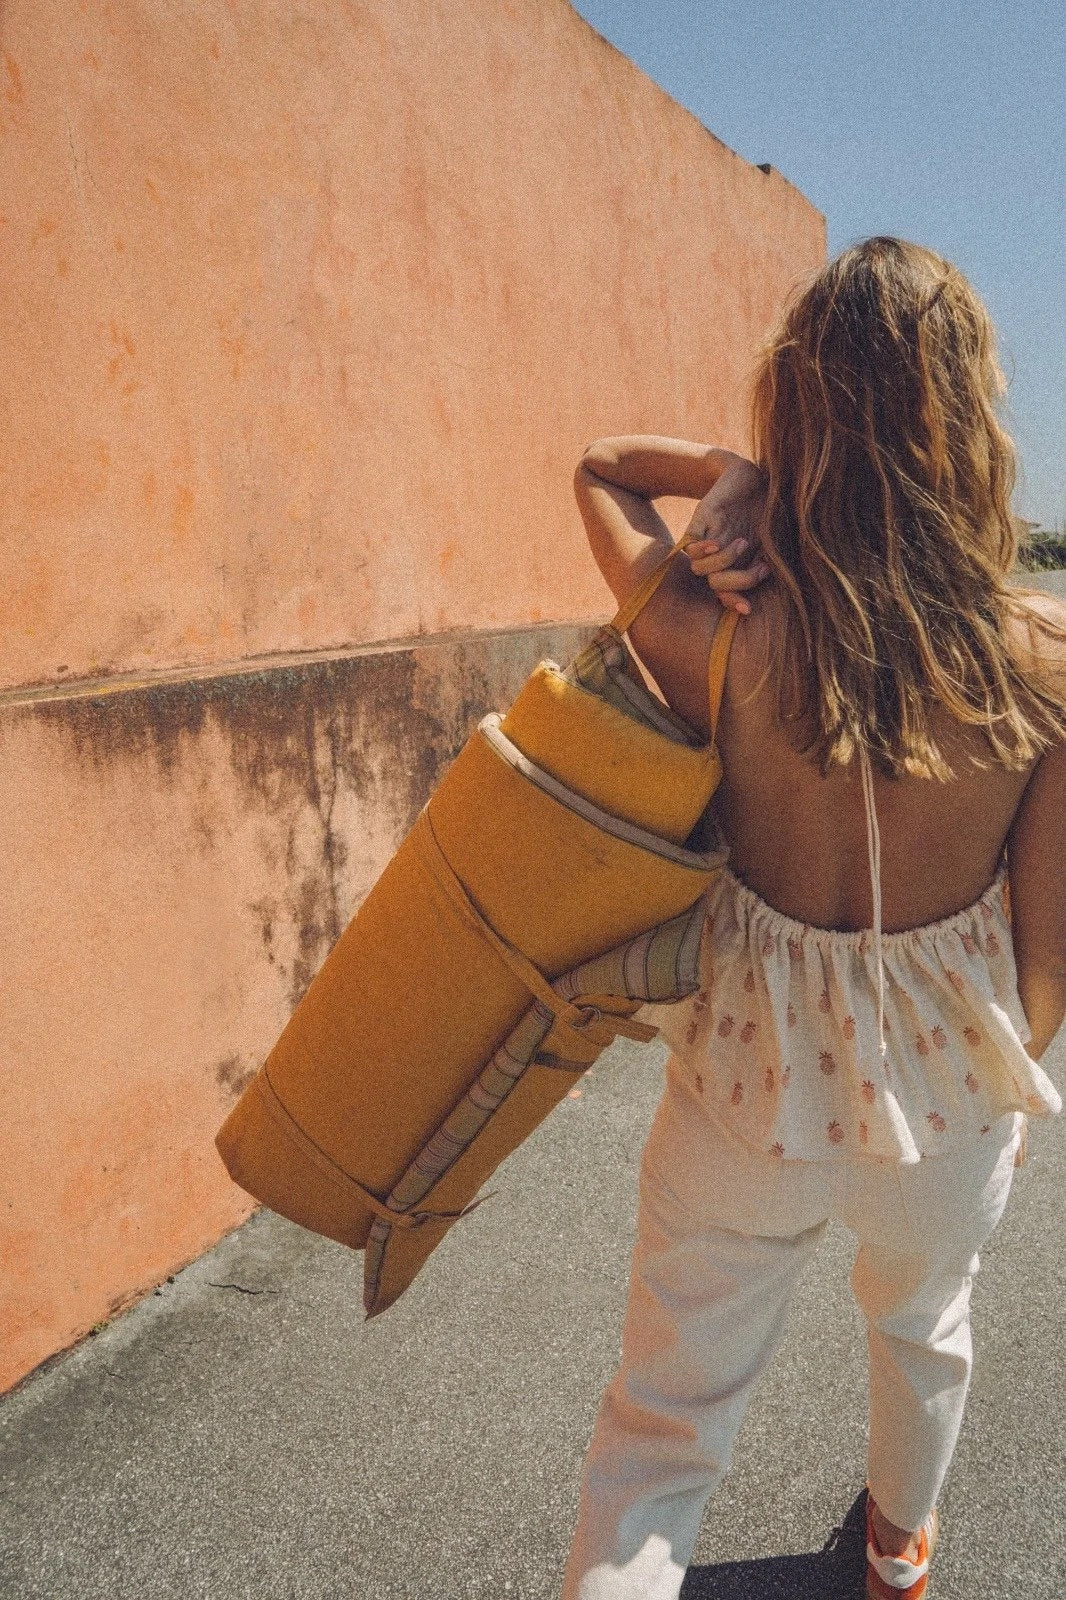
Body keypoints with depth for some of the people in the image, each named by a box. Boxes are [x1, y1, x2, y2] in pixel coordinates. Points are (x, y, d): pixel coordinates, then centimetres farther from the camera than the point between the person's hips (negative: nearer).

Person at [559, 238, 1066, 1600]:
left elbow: (600, 466, 0)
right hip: (948, 1099, 3)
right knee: (922, 1331, 34)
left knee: (663, 1423, 19)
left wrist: (739, 475, -15)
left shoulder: (711, 640, -21)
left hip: (748, 1094, -2)